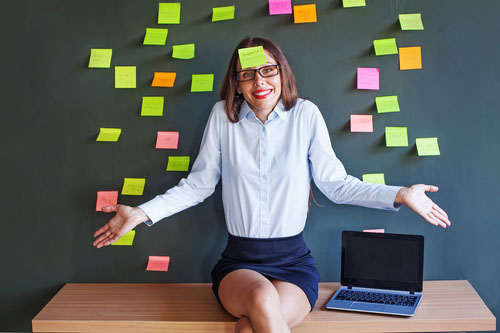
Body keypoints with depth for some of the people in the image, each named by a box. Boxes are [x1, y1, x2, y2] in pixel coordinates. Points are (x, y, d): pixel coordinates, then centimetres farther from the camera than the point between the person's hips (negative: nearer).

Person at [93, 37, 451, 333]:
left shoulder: (305, 114, 0)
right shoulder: (223, 115, 2)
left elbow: (335, 183, 2)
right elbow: (198, 184, 7)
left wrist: (400, 194, -9)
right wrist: (142, 213, -2)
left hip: (294, 262, 0)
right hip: (239, 263, 1)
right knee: (262, 298, -35)